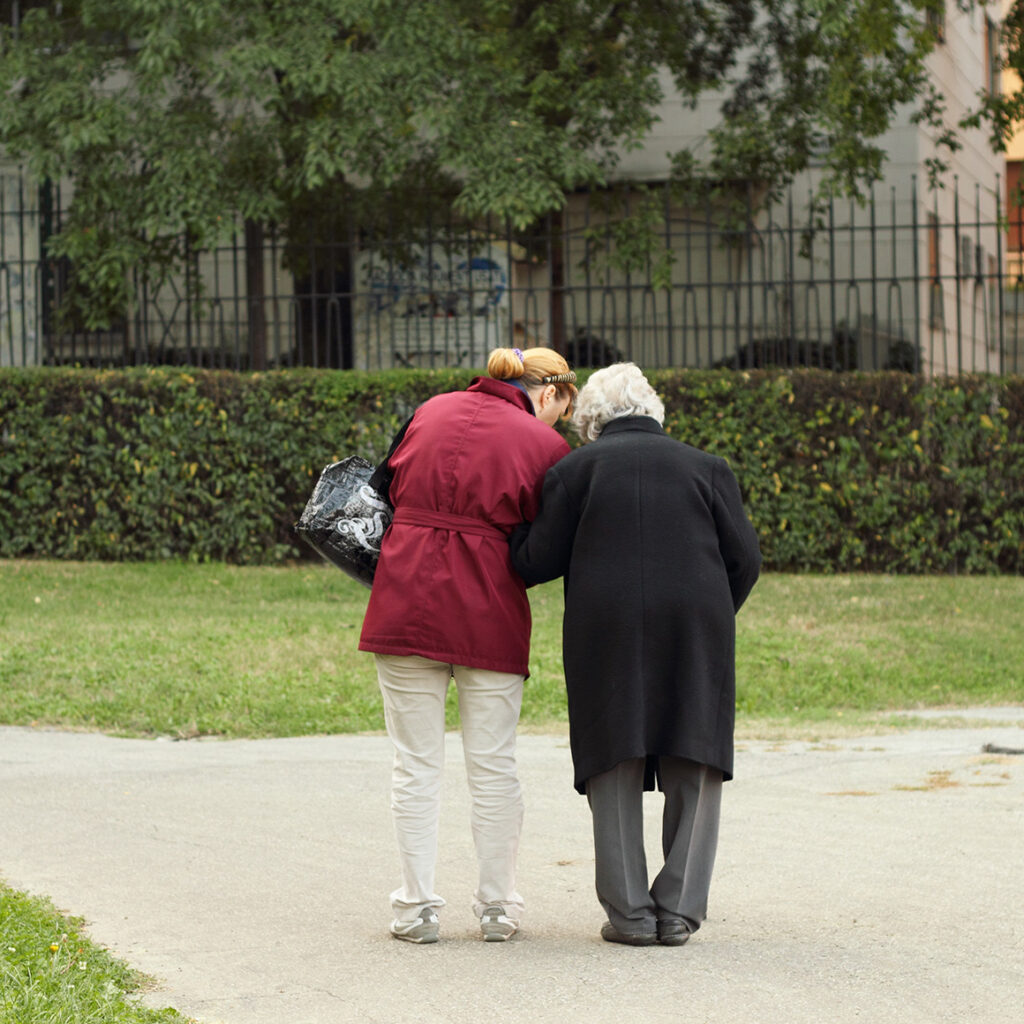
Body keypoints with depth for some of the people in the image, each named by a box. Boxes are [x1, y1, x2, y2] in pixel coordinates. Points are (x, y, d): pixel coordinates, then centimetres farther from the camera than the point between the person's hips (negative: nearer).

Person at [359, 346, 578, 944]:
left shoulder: (434, 411, 11)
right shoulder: (544, 444, -1)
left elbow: (392, 484, 18)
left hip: (406, 600, 3)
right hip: (490, 610, -3)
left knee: (416, 763, 7)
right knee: (494, 764, 8)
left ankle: (418, 907, 6)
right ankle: (498, 906, 12)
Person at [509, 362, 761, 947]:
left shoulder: (577, 467, 8)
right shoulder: (705, 467, 13)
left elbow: (538, 562, 5)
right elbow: (746, 559, 7)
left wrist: (512, 537, 25)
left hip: (606, 628, -1)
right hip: (697, 625, 1)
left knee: (615, 768, 7)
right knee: (694, 771, 7)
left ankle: (629, 911, 3)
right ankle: (679, 909, 2)